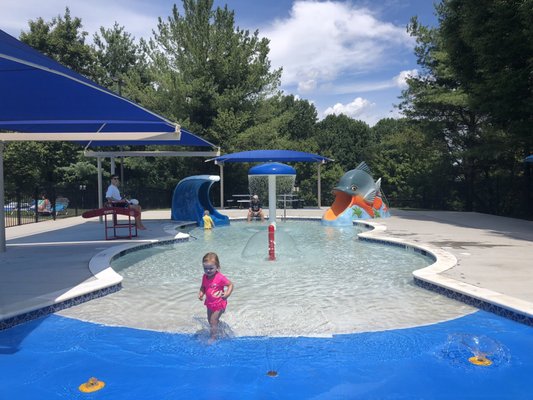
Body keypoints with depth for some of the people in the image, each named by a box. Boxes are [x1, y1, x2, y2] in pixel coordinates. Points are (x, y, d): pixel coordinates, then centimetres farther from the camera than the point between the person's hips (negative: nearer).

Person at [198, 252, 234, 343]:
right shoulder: (205, 277, -9)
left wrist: (227, 293, -33)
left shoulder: (220, 278, -27)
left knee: (213, 321, -1)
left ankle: (213, 337, 19)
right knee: (210, 320, 22)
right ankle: (215, 331, 50)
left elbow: (230, 284, -18)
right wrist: (201, 293, -15)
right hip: (209, 303, 7)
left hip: (219, 304, -7)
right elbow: (203, 287, 5)